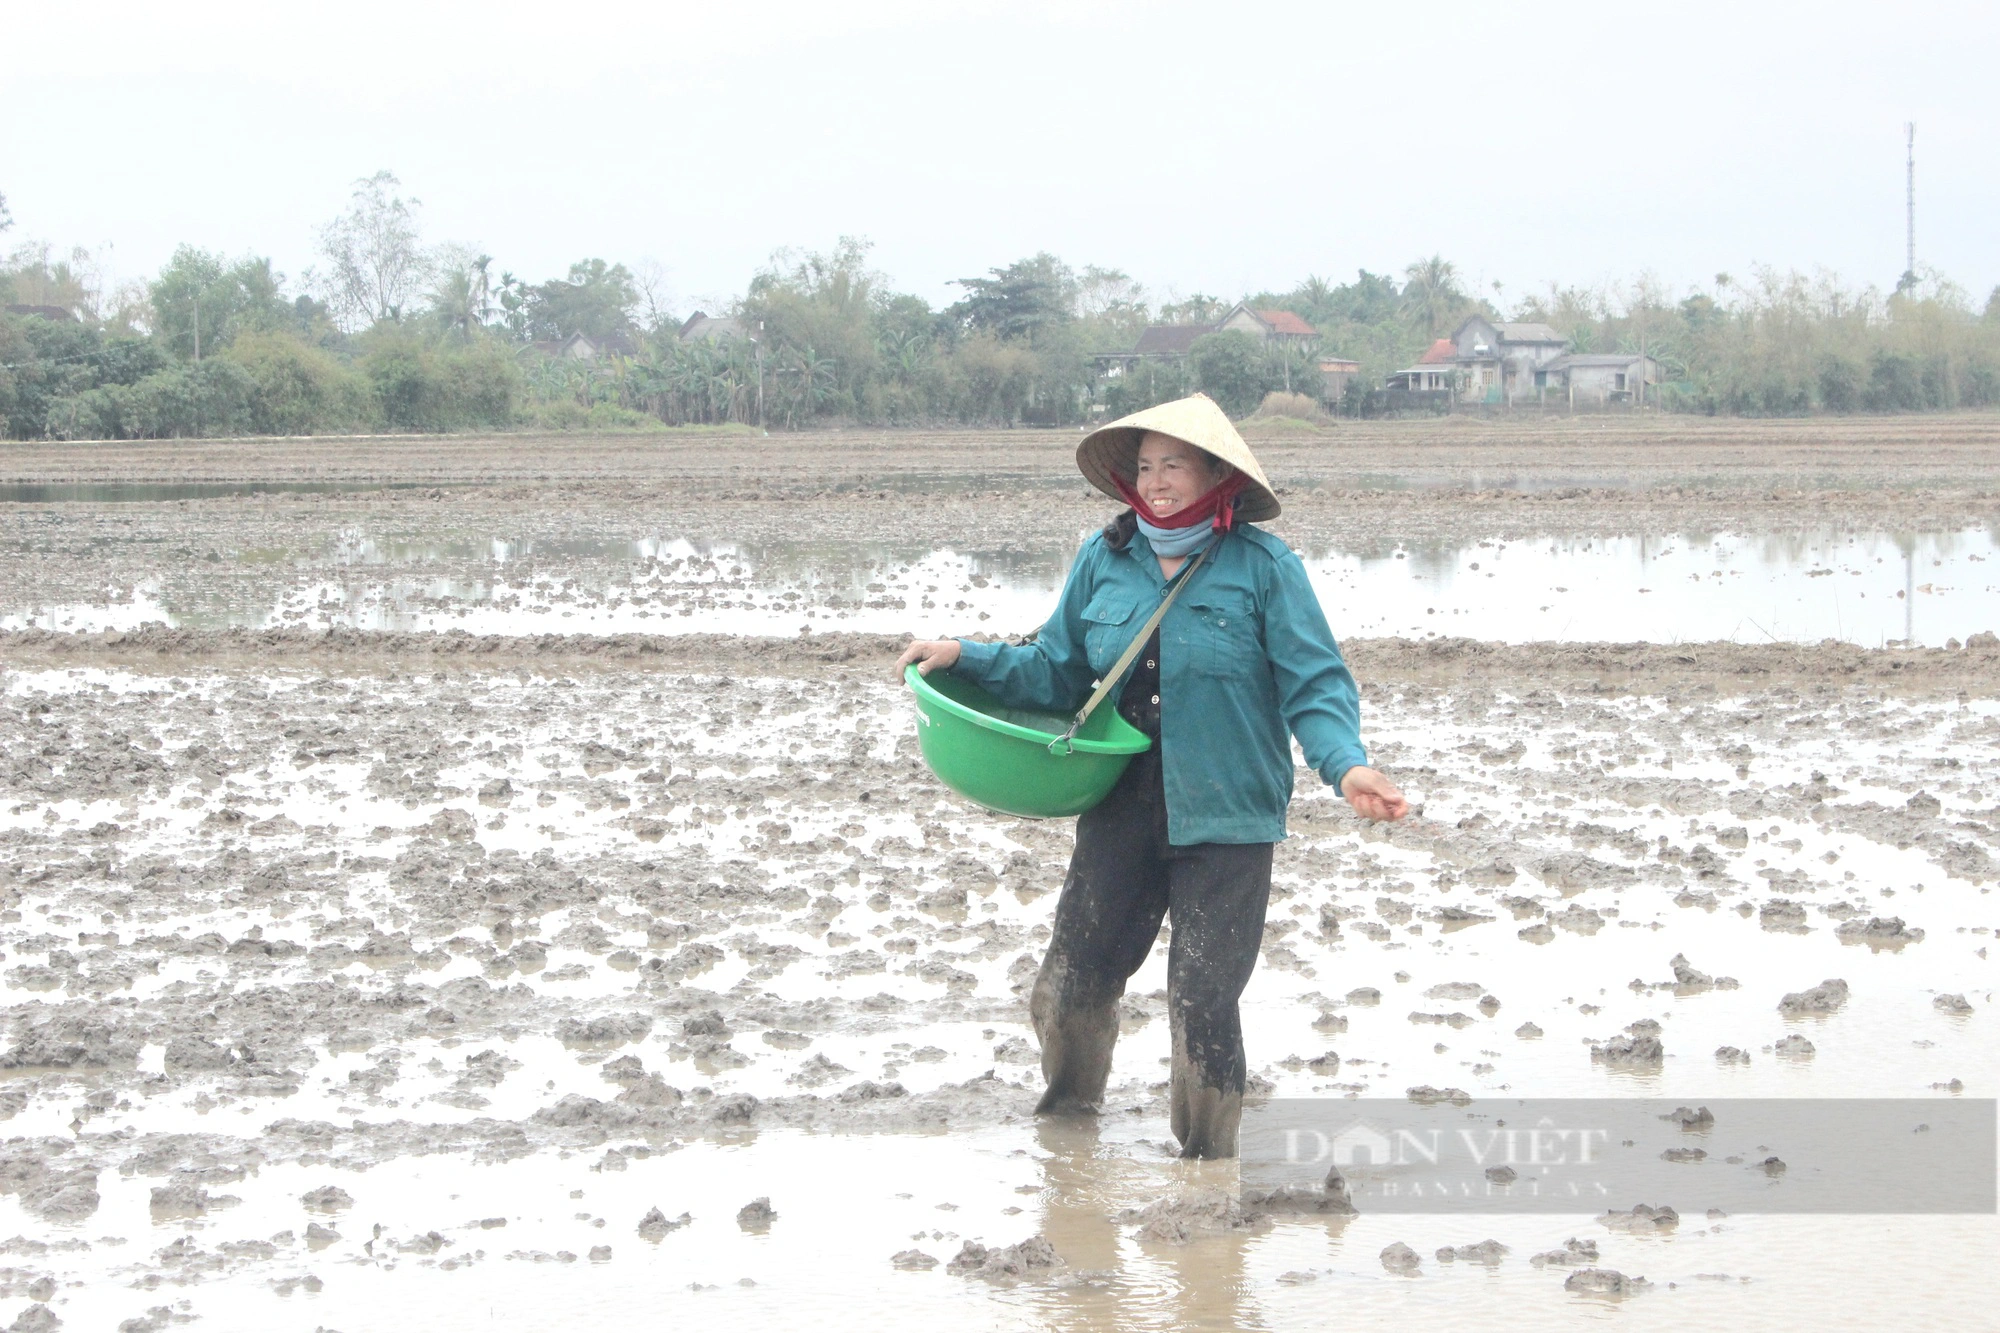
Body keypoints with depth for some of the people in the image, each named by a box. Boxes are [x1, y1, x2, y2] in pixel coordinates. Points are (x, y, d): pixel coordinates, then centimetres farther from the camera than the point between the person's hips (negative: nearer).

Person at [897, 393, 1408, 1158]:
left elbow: (1315, 688, -10)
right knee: (1071, 981, 9)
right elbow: (1058, 672, 14)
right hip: (1123, 808, 4)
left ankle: (1208, 1154, 18)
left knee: (1203, 1001, -4)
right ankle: (1067, 1111, 39)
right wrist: (969, 660, 2)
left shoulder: (1262, 566, -8)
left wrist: (1346, 764, -26)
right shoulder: (1104, 560, 5)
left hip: (1226, 817, -4)